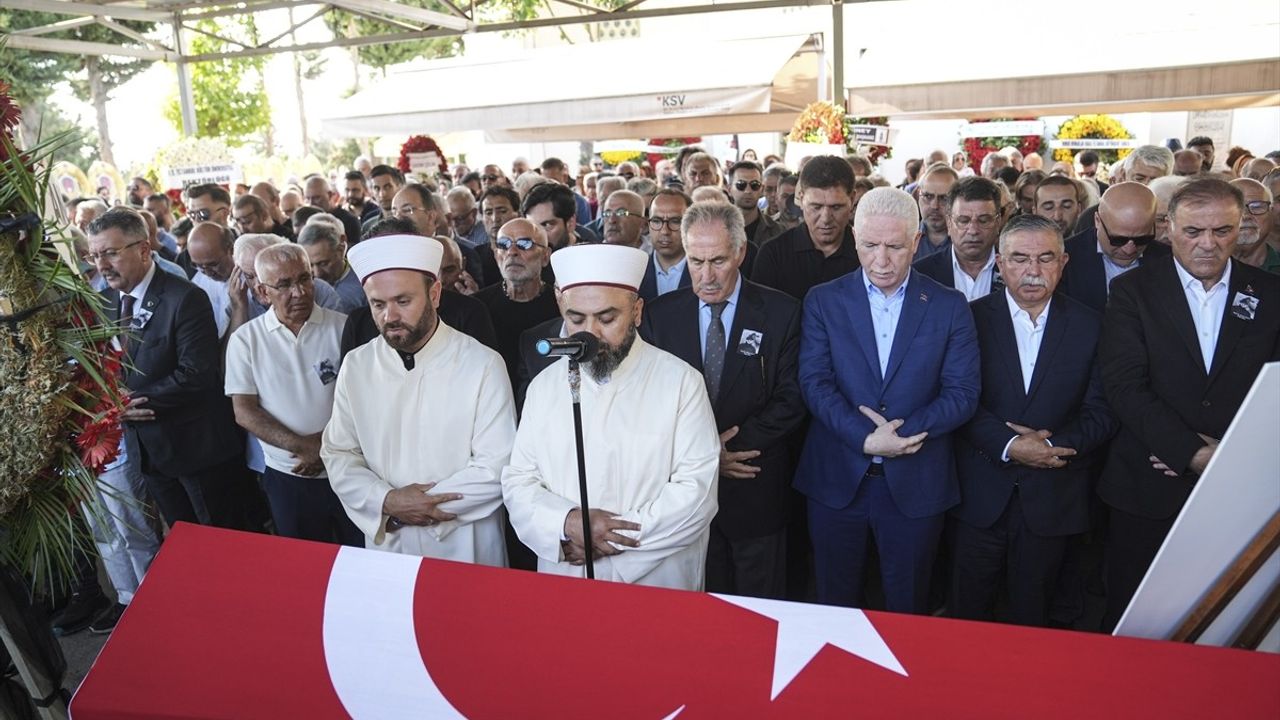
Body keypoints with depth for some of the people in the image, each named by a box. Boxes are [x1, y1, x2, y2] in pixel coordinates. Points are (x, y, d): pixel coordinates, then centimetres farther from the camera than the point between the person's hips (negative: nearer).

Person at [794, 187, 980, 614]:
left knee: (907, 607, 17)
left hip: (916, 482, 0)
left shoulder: (949, 307, 0)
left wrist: (903, 432, -18)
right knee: (835, 603, 16)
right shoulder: (824, 301, 0)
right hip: (837, 480, 0)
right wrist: (865, 438, -20)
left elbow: (962, 394, -5)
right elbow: (814, 383, -8)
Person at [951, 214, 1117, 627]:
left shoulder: (1088, 326, 3)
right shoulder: (972, 318, -3)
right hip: (981, 495, -1)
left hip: (1052, 498, 1)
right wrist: (1008, 445, -20)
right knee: (968, 610, 12)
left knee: (1032, 615, 17)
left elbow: (1102, 411, 0)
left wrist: (1054, 444, -15)